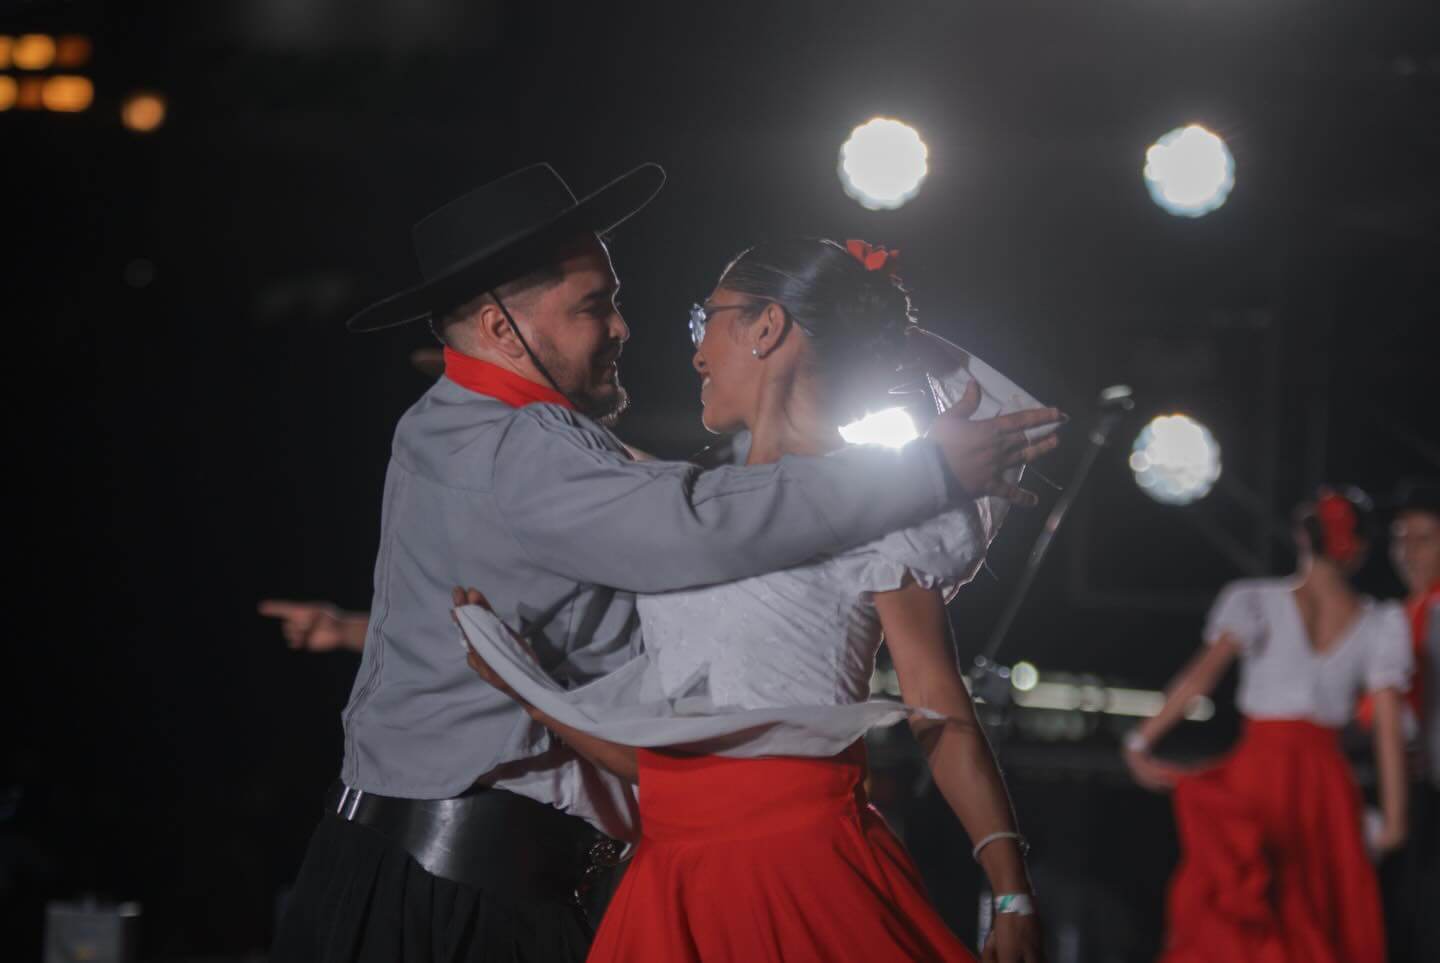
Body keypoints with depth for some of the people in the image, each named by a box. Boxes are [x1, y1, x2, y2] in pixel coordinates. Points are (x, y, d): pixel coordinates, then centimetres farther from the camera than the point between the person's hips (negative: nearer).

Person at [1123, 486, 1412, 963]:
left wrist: (1141, 741, -14)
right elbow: (1389, 726, -1)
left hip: (1257, 770, -1)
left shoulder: (1255, 600, 0)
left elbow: (1204, 672, -14)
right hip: (1328, 777, 1)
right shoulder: (1381, 624, 3)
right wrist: (1394, 816, 2)